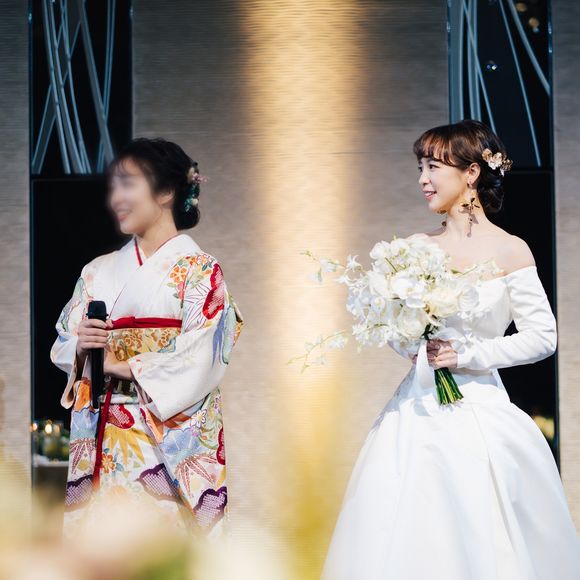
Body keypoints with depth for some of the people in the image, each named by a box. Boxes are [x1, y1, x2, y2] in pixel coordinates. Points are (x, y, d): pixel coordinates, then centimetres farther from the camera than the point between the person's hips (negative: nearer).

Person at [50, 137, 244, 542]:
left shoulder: (200, 270, -2)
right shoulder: (100, 270, 14)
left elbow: (199, 364, -11)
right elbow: (63, 349, 14)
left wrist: (120, 365, -9)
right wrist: (82, 347, -8)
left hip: (168, 441, -4)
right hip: (100, 439, 5)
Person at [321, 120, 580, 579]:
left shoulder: (510, 251, -5)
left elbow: (542, 336, -5)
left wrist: (465, 356, -11)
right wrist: (412, 347, -7)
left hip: (482, 414, -3)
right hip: (419, 411, 3)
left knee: (484, 543, -2)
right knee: (410, 539, 1)